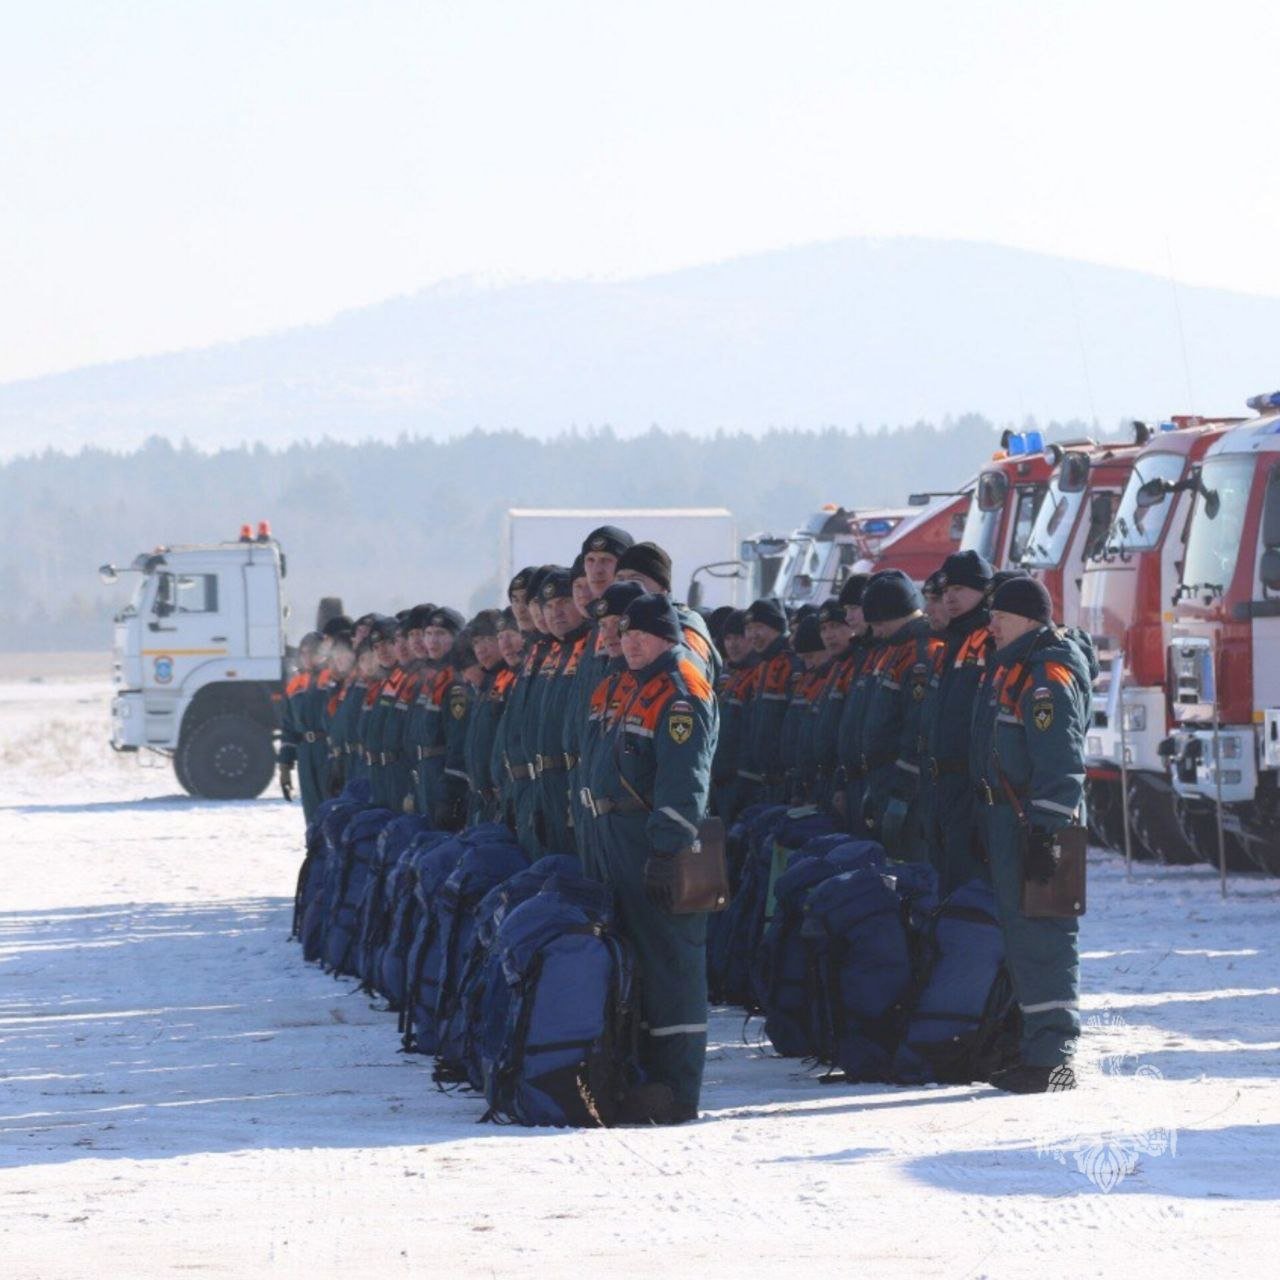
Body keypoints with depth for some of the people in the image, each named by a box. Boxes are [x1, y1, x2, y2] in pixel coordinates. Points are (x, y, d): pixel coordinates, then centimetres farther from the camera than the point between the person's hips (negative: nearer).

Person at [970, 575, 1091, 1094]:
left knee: (1039, 939, -11)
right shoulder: (1015, 667, 18)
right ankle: (1039, 1048, 20)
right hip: (1009, 822, 11)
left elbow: (1060, 765, -21)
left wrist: (1046, 835, -26)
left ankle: (1053, 1056, -12)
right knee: (1021, 938, 14)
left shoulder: (1048, 675, -15)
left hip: (1036, 821, -11)